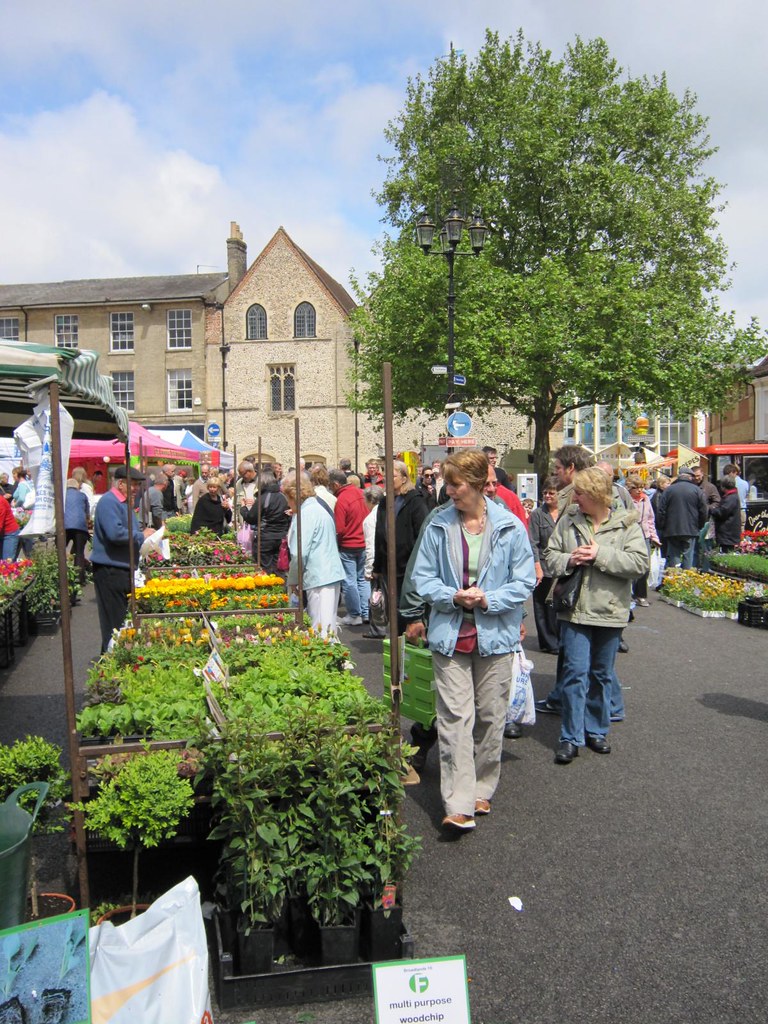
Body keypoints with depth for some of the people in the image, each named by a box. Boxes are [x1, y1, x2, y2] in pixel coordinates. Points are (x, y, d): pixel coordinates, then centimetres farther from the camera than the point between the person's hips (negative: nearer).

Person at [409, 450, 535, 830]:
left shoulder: (510, 527, -5)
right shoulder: (439, 524, -2)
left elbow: (524, 581, -2)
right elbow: (422, 578, 2)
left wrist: (488, 599, -16)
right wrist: (453, 597, -15)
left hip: (495, 635, 0)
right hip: (450, 635, 0)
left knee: (490, 717, 12)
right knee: (455, 718, -4)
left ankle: (481, 790, 32)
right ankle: (458, 804, 0)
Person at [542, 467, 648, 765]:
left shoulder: (626, 523, -3)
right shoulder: (568, 521, 2)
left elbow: (640, 562, -11)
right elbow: (549, 558, 5)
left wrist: (601, 555, -18)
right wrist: (569, 559, -16)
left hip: (610, 611, 0)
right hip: (576, 609, 0)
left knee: (602, 674, 13)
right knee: (576, 672, -4)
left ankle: (596, 730, 29)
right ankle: (571, 737, 5)